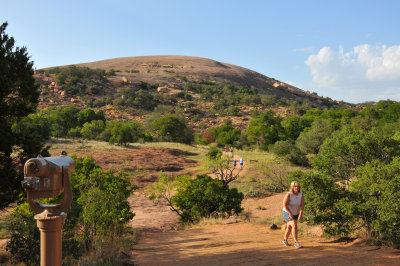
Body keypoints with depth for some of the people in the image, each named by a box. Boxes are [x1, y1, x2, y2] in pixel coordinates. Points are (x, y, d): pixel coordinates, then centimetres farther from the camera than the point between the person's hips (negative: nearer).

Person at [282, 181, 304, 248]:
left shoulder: (301, 195, -13)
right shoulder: (289, 194, -24)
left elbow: (302, 205, -15)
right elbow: (284, 205, -21)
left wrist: (300, 214, -27)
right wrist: (290, 213, -24)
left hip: (295, 214, 5)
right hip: (287, 213, -5)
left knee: (289, 227, 20)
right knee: (294, 225, -23)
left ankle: (285, 239, 41)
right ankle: (296, 242, -21)